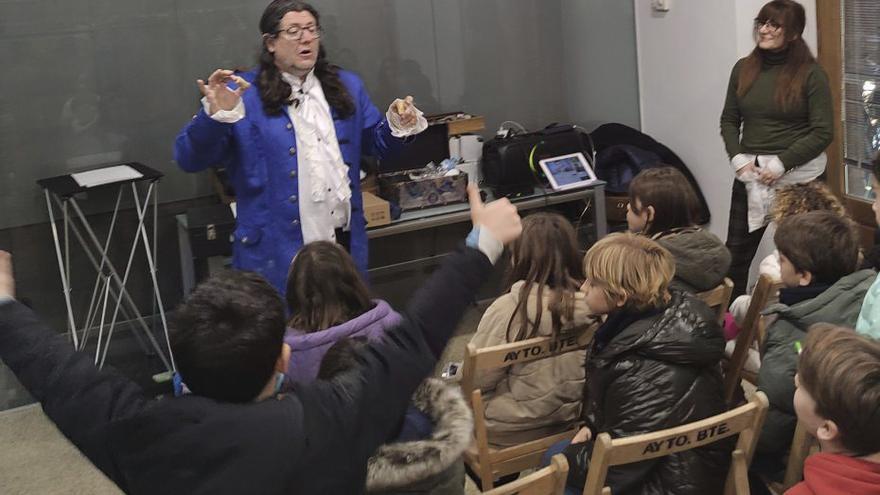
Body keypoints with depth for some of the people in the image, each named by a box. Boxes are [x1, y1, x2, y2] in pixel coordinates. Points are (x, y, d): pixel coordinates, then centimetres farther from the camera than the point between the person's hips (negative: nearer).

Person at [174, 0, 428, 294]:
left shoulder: (347, 87, 10)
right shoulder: (243, 94, -7)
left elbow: (374, 143, 19)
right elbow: (189, 160, -11)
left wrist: (397, 125, -3)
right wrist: (216, 115, -29)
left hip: (344, 239, 5)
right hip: (277, 250, -5)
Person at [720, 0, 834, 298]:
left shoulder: (810, 74, -7)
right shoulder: (743, 68, 6)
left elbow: (823, 132, -10)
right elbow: (729, 120, 11)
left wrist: (781, 163, -16)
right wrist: (737, 158, -5)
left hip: (799, 174, -4)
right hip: (750, 173, 4)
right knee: (736, 249, 8)